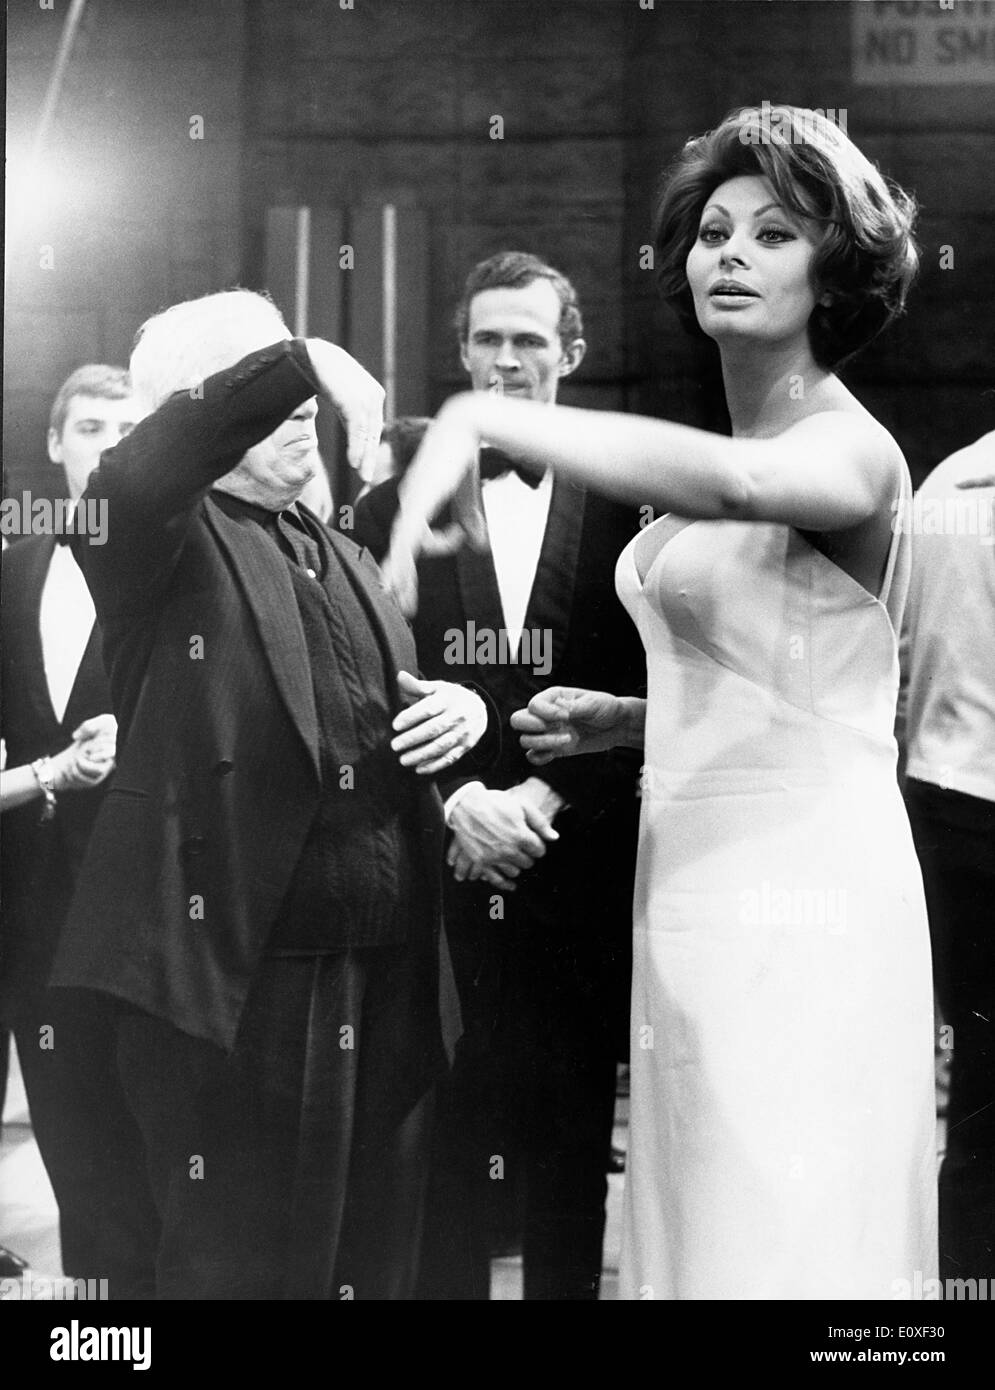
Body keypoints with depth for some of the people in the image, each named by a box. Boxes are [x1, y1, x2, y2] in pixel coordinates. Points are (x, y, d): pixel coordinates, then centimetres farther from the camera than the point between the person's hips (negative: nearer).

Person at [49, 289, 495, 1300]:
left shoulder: (344, 562, 20)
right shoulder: (158, 538, -1)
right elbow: (136, 474, -24)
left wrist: (462, 708, 6)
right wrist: (303, 360, -28)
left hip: (389, 990, 7)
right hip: (236, 986, -6)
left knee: (374, 1263, 11)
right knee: (247, 1267, -1)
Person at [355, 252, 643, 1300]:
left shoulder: (622, 506, 3)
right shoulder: (395, 506, 7)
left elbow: (640, 694, 0)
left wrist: (542, 798, -10)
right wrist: (457, 801, -11)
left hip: (579, 878, 0)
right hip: (438, 874, 1)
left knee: (571, 1146, 8)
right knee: (444, 1145, 4)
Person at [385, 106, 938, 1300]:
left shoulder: (851, 449, -10)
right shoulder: (735, 443, 16)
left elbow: (727, 482, -35)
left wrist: (482, 420, -37)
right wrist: (623, 720, 9)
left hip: (801, 916, -8)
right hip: (692, 897, 8)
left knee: (782, 1253, -5)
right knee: (699, 1239, 12)